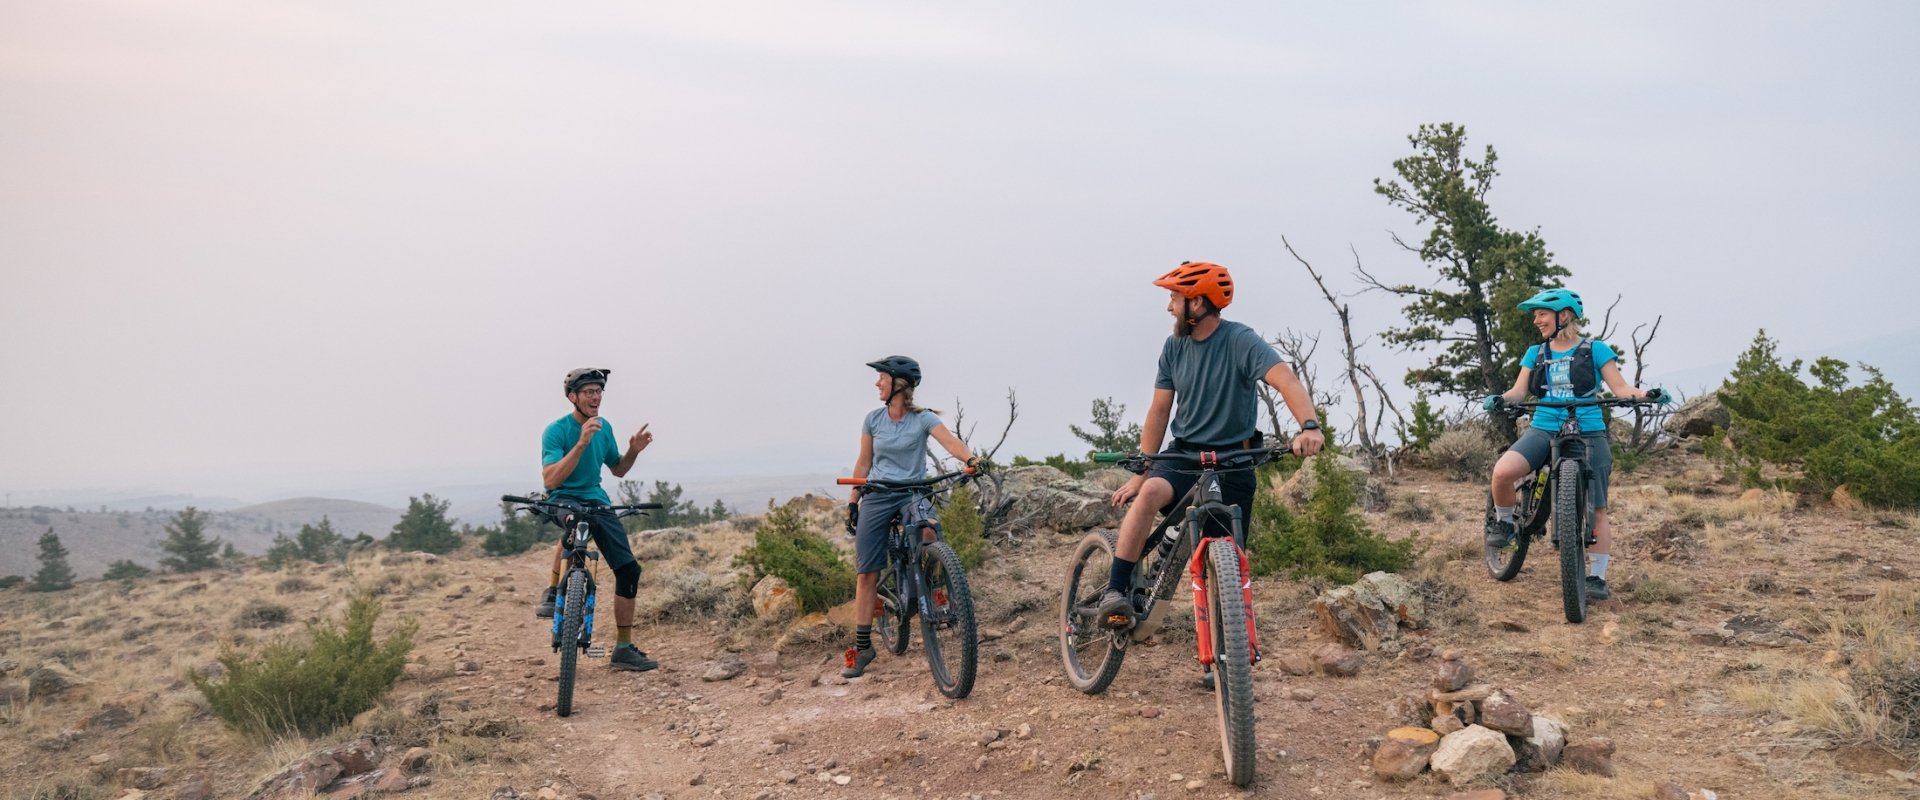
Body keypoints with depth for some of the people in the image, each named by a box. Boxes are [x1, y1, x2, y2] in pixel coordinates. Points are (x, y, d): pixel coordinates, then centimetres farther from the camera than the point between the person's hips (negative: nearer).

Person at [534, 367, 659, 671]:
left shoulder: (604, 427, 6)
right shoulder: (556, 431, -13)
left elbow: (617, 470, 19)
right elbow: (550, 480, -25)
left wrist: (633, 451, -2)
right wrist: (581, 444, -32)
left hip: (596, 501, 6)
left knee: (629, 569, -6)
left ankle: (624, 648, 4)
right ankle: (552, 592, -24)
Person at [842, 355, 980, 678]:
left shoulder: (923, 418, -7)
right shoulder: (873, 419, 2)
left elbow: (950, 441, -24)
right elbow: (863, 464, 10)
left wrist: (970, 459, -43)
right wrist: (852, 502, 7)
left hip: (912, 492, -2)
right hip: (877, 496, 2)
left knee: (927, 530, -36)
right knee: (867, 574, -2)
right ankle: (862, 647, 7)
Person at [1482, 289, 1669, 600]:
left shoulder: (1595, 350, 4)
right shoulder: (1536, 353, 14)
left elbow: (1620, 388, 0)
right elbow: (1519, 390, 7)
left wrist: (1646, 394, -19)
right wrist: (1500, 398, -15)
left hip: (1588, 434, -2)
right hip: (1543, 430, 2)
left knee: (1597, 510, -3)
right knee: (1502, 472, -26)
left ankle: (1596, 577, 8)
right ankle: (1504, 521, 1)